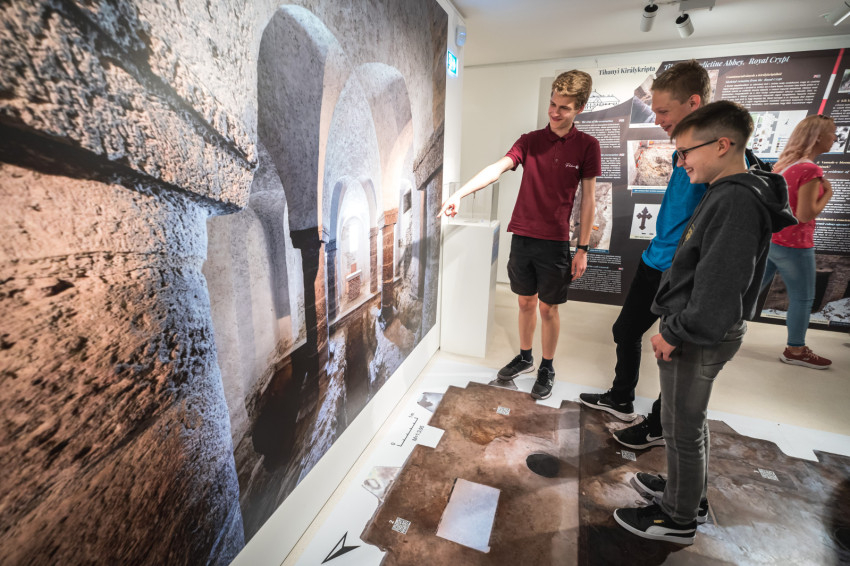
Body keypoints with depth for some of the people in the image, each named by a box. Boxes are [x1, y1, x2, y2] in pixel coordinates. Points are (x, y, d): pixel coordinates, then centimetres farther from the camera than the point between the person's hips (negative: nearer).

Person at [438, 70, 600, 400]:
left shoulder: (587, 146, -2)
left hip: (555, 241, -2)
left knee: (548, 308, 8)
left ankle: (547, 368, 29)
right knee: (526, 302, 15)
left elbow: (588, 199, -1)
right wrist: (459, 194, -25)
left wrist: (582, 248, -4)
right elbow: (497, 169, -10)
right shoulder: (530, 141, 4)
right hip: (522, 236, 3)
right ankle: (524, 358, 36)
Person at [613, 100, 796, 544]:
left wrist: (674, 333, -17)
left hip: (697, 339, -10)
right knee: (691, 421, 23)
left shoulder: (736, 201, -22)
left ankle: (678, 520, 26)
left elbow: (718, 287, -26)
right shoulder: (729, 194, 10)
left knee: (682, 429, 6)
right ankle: (689, 493, 43)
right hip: (699, 333, 10)